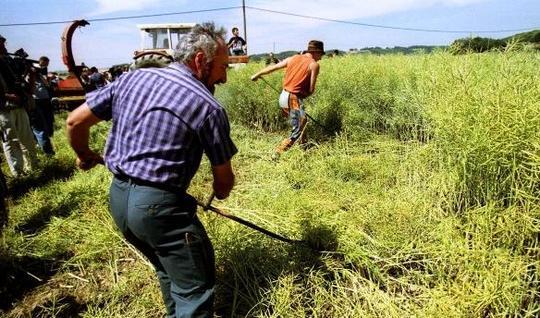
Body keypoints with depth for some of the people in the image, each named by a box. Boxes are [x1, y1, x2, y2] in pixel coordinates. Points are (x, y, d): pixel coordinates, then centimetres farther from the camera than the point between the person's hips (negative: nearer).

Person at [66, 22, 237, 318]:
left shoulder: (131, 78, 5)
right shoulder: (208, 107, -12)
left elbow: (75, 121, 9)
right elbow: (224, 180, -2)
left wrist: (84, 155, 28)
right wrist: (220, 192, 22)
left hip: (117, 197, 8)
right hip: (158, 205, -8)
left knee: (170, 271, 27)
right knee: (195, 291, 5)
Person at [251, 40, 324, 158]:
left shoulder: (294, 58, 10)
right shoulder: (314, 64, -6)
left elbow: (273, 67, 17)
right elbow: (311, 90, -8)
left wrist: (257, 74, 29)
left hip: (283, 96, 8)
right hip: (294, 99, -7)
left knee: (302, 121, 26)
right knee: (296, 132, 0)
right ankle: (277, 155, -4)